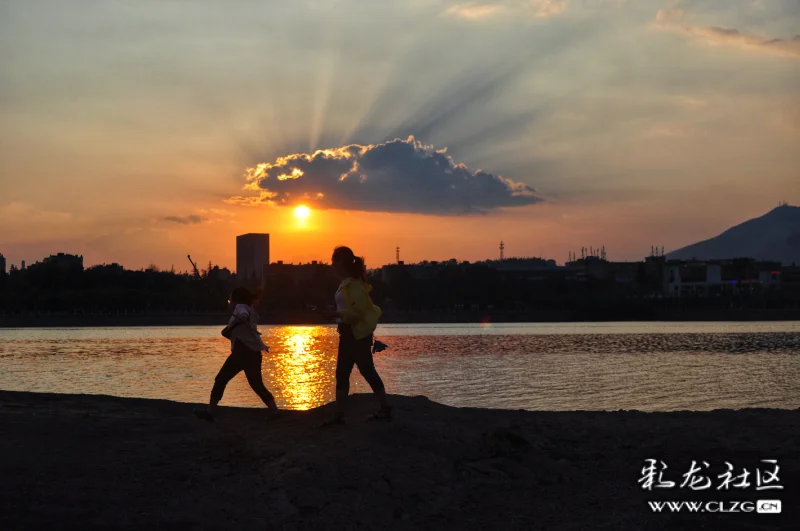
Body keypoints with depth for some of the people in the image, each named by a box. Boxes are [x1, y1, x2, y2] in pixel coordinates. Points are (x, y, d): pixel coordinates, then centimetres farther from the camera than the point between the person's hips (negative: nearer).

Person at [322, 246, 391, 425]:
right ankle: (339, 415, 9)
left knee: (367, 372, -2)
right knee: (342, 374, 7)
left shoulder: (353, 284, -17)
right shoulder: (346, 283, 11)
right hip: (348, 334, 10)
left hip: (357, 334, -10)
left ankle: (385, 409, 8)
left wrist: (337, 314, -23)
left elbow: (358, 311, -23)